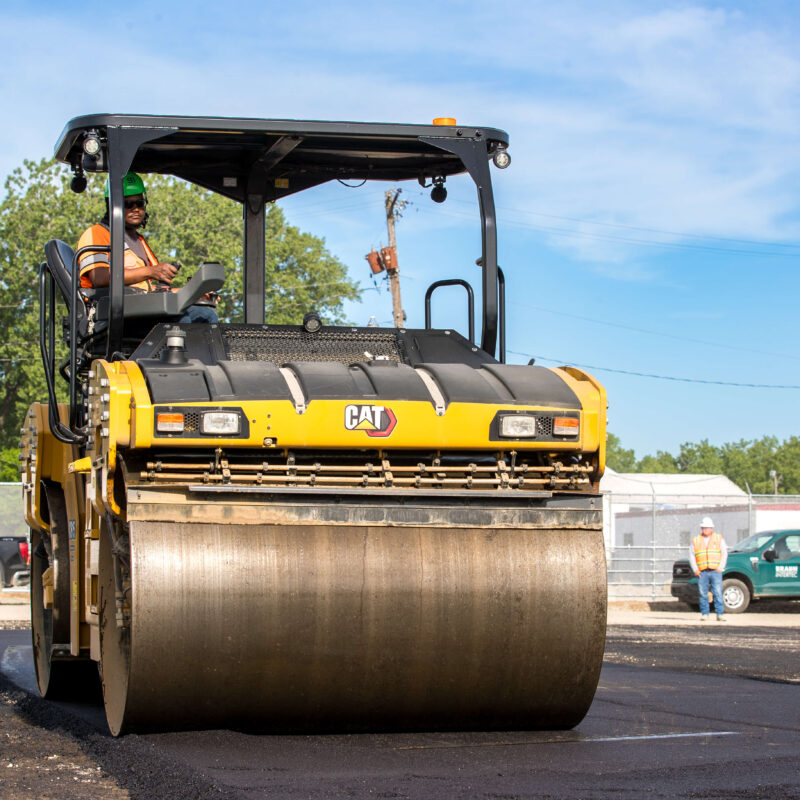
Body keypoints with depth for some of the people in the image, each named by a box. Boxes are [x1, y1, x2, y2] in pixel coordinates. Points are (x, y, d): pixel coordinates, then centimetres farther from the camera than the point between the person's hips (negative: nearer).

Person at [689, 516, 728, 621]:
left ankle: (720, 613, -7)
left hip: (715, 571, -1)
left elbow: (724, 554, 8)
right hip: (702, 572, 2)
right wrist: (695, 569, 1)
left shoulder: (719, 539, 11)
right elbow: (691, 555, 12)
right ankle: (704, 614, 4)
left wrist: (720, 568, -3)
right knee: (702, 594, -2)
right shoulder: (696, 540, 14)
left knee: (718, 593, -9)